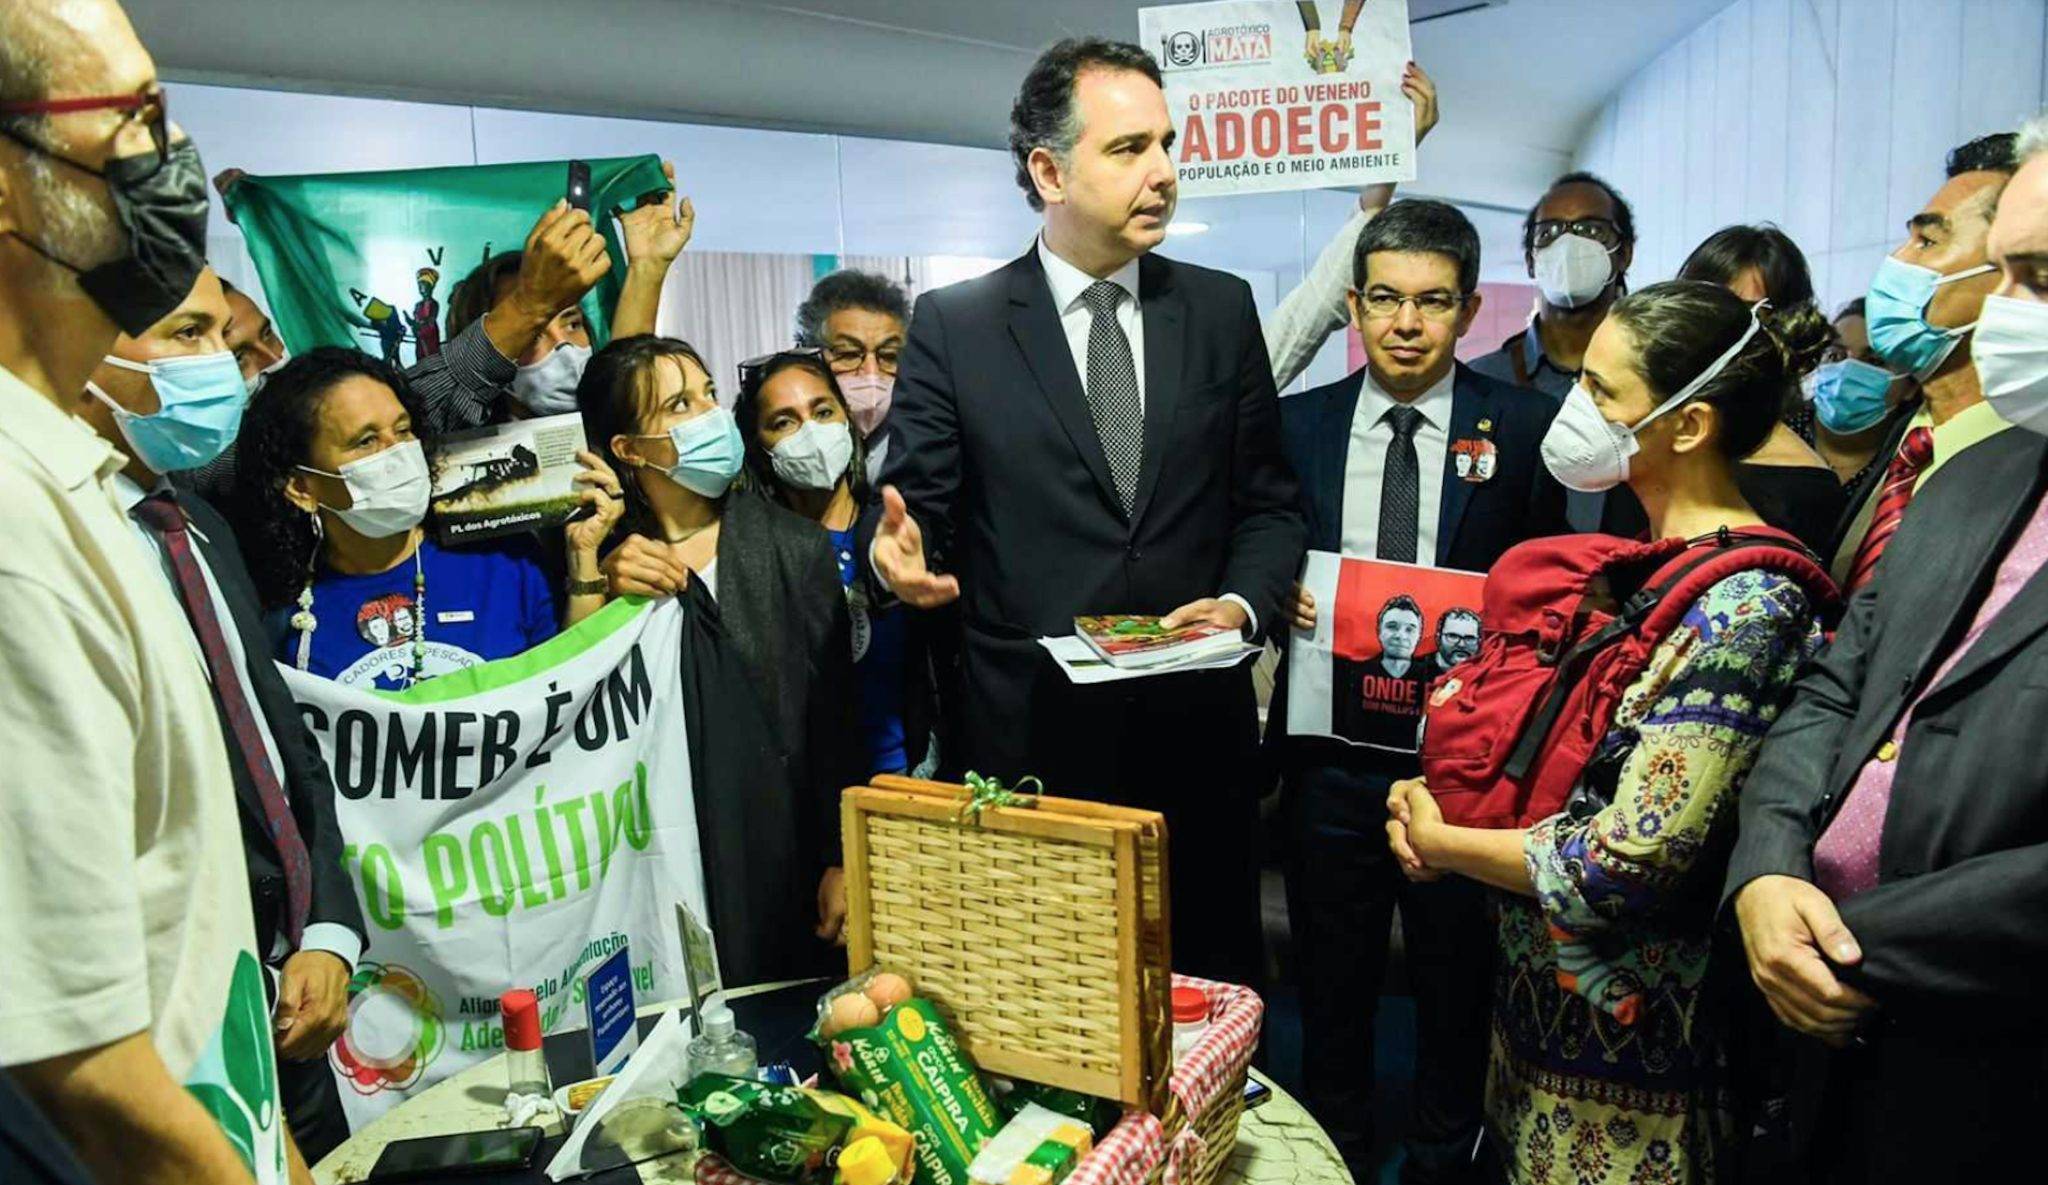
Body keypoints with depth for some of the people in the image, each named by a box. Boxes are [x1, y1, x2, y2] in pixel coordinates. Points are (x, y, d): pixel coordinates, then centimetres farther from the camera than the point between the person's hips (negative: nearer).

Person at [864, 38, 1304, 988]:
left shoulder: (1222, 310, 7)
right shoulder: (953, 324, 0)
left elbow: (1267, 500, 10)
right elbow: (916, 502, 1)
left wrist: (1242, 602, -8)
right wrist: (898, 550, -22)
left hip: (1197, 731, 2)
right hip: (1028, 739, -2)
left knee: (1214, 1004, 13)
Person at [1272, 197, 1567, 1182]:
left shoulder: (1522, 428, -4)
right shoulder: (1297, 424, 2)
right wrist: (1275, 597, -13)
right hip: (1331, 756, 2)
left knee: (1458, 991, 16)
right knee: (1331, 990, 18)